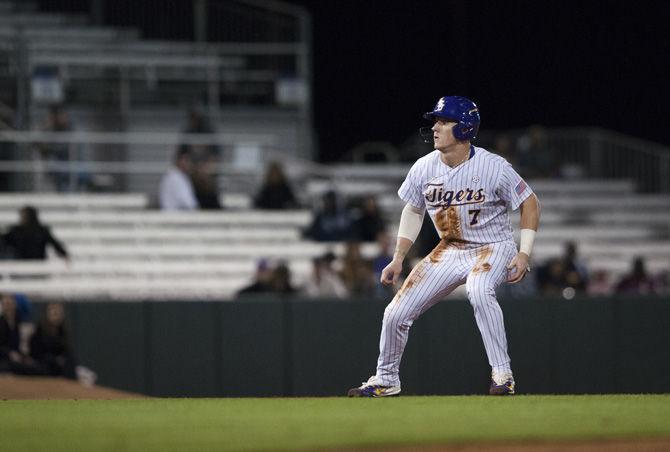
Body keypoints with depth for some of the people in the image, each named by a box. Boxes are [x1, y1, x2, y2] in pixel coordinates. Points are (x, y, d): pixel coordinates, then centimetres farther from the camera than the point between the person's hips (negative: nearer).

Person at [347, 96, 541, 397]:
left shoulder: (493, 167, -20)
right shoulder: (424, 168, -7)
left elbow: (529, 203, -9)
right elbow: (413, 211, 10)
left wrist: (525, 253, -17)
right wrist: (398, 258, 4)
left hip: (494, 247, -5)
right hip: (450, 250, 5)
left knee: (478, 290, -40)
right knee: (396, 314, -1)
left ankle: (502, 373, -31)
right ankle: (386, 380, 25)